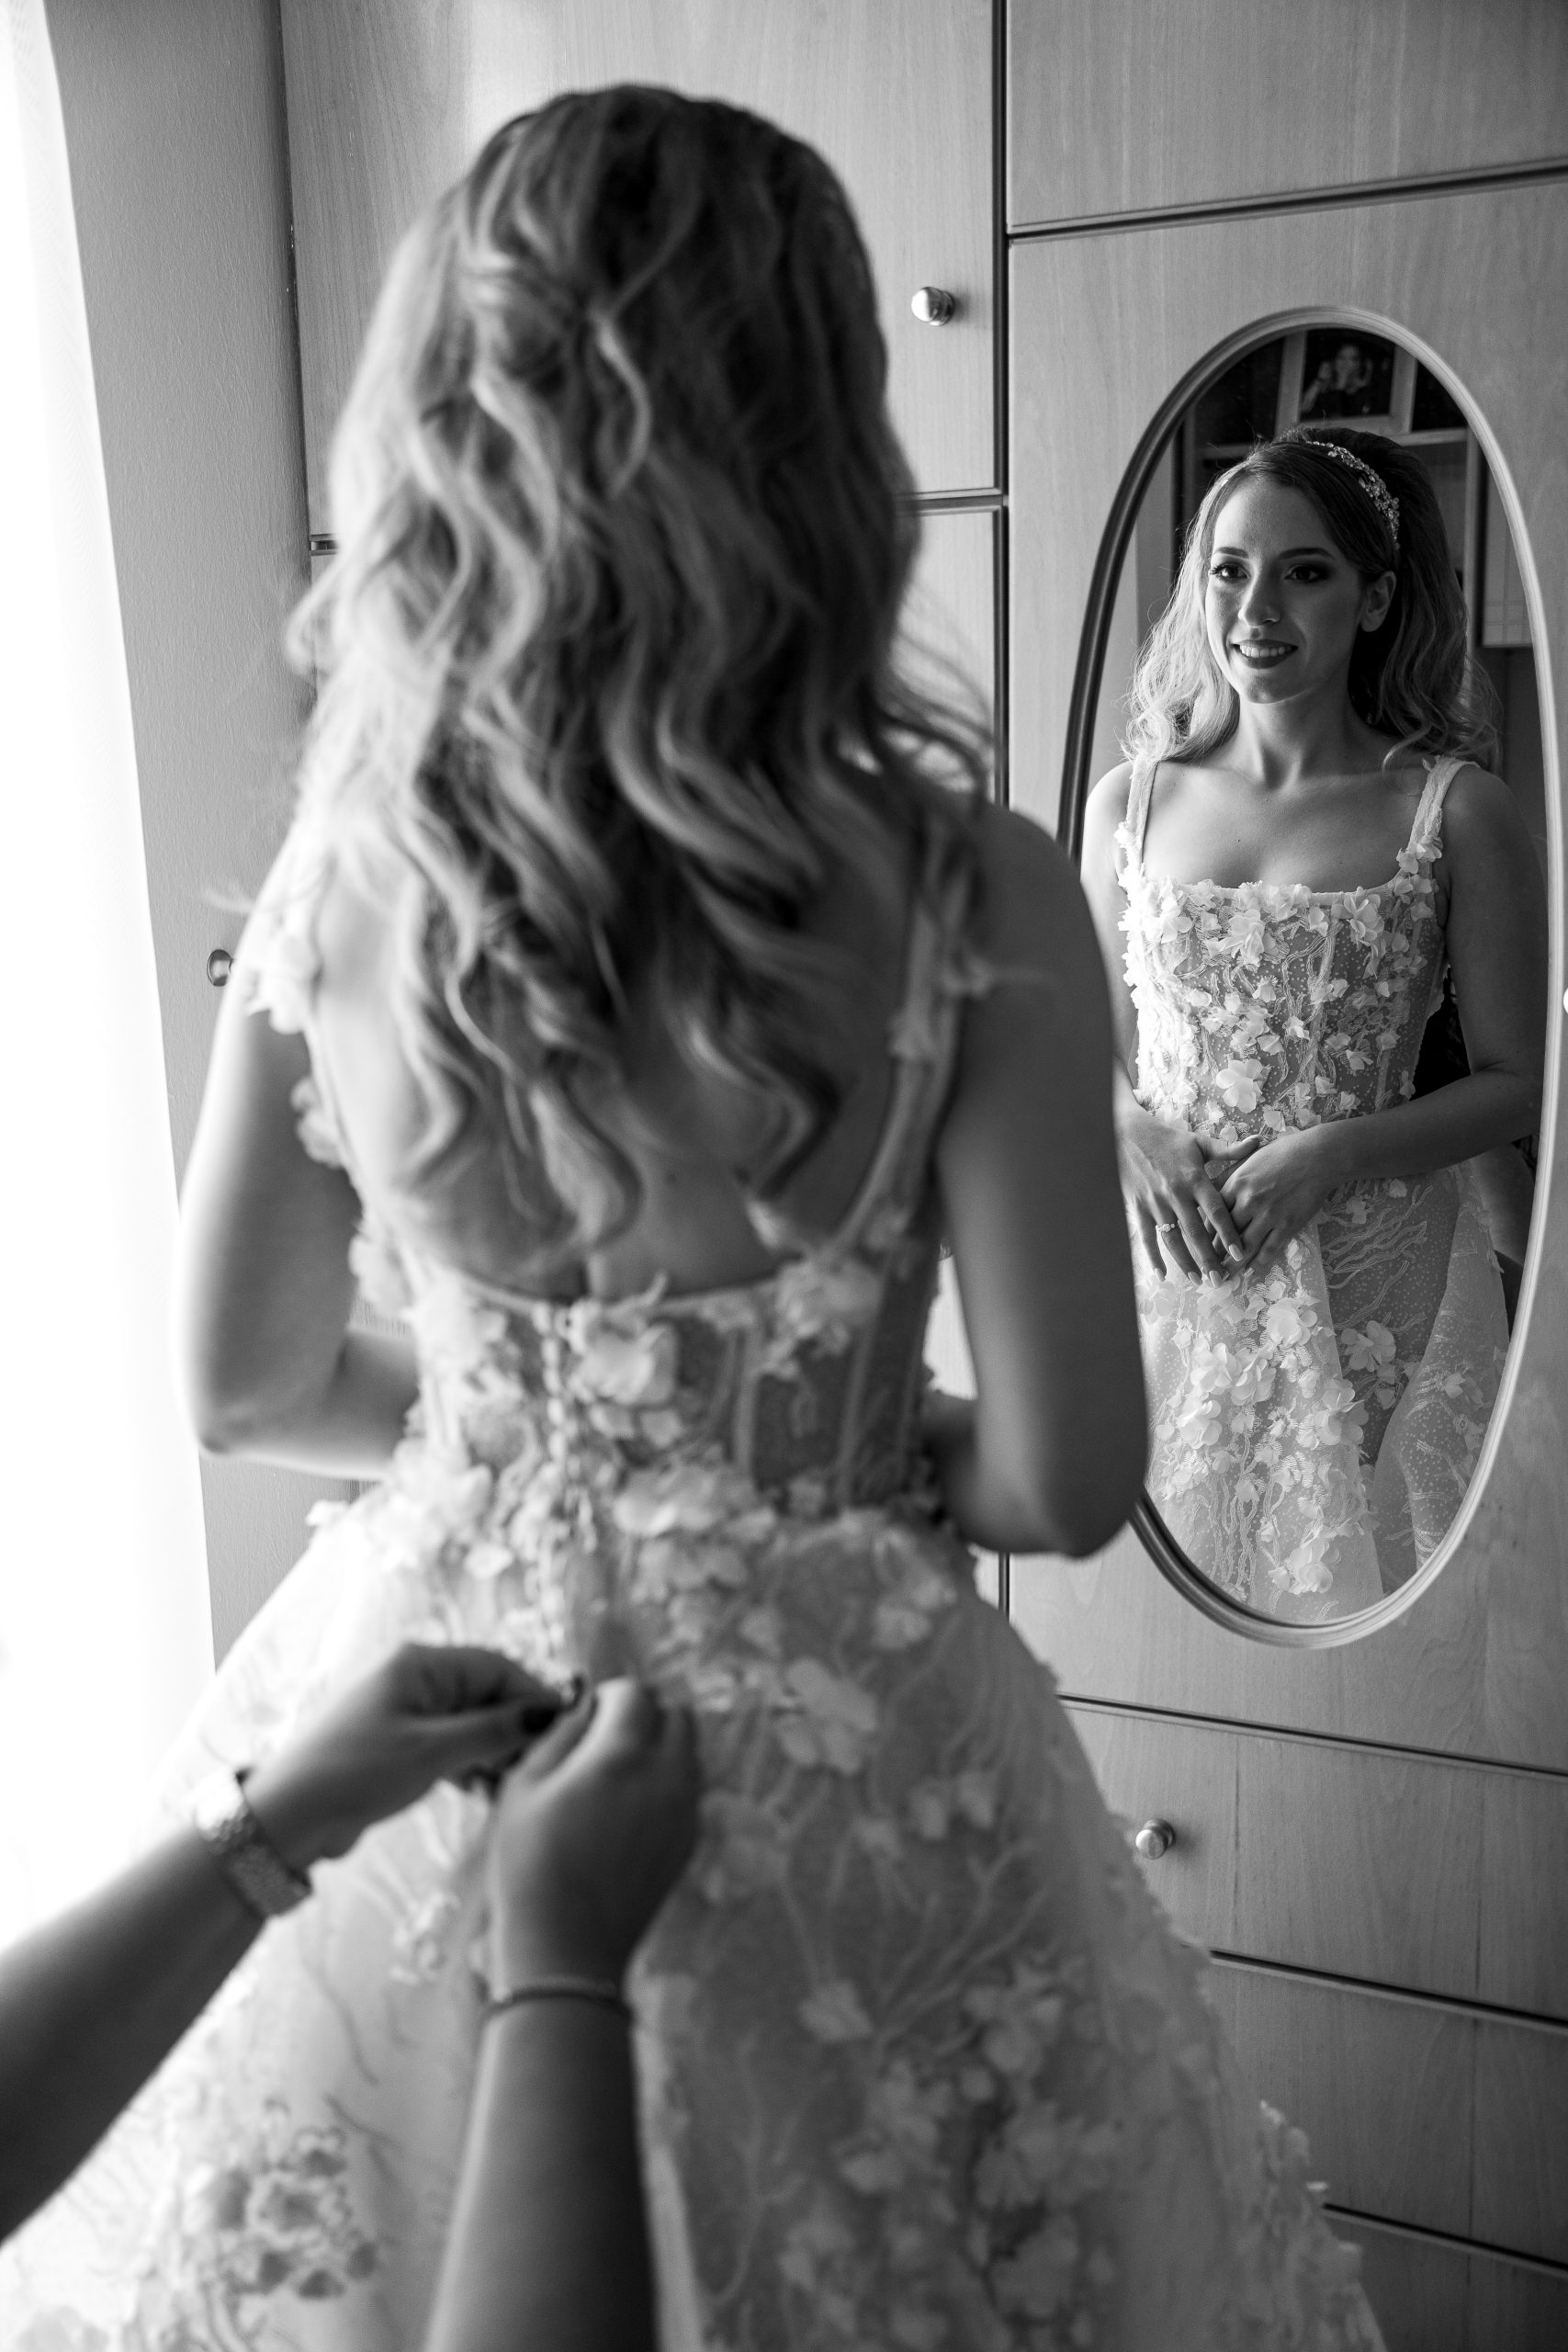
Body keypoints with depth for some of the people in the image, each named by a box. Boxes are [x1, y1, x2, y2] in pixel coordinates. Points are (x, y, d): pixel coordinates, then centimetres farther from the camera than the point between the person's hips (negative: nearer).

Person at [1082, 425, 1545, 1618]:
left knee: (1358, 1577, 6)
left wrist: (1335, 1155, -15)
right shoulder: (1129, 802, 4)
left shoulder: (1455, 811, -4)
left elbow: (1521, 1080, -2)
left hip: (1374, 1285, -2)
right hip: (1169, 1266, 2)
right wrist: (1132, 1129, -8)